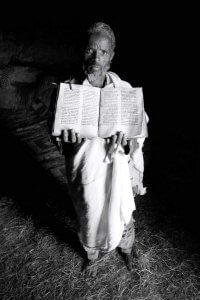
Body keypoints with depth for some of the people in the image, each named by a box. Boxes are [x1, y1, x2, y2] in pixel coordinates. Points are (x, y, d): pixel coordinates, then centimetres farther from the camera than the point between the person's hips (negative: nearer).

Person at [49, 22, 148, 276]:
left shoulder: (125, 89, -9)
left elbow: (140, 130, -1)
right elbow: (56, 133, -5)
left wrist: (125, 138, -23)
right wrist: (66, 136, -28)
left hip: (118, 169, 1)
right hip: (85, 171, 0)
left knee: (123, 215, 20)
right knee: (88, 218, 21)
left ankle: (126, 249, 58)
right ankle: (92, 255, 57)